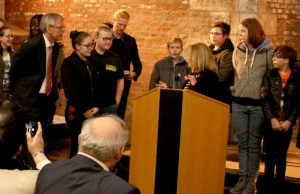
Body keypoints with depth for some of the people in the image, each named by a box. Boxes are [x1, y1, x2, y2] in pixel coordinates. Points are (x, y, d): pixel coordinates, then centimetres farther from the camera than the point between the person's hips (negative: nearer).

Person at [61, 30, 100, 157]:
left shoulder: (91, 62, 14)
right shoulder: (69, 63, -5)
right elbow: (70, 90, -11)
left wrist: (96, 107, -2)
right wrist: (84, 111, -9)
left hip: (91, 111, 6)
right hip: (76, 112, -5)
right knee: (78, 145, -4)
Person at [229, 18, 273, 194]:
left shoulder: (268, 52, -3)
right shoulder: (238, 51, 9)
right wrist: (232, 93, 13)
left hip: (258, 104, -3)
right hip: (239, 103, 3)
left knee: (254, 144, 4)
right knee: (242, 143, 8)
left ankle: (252, 179, 14)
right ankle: (243, 178, 16)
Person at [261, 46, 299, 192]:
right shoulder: (270, 76, 3)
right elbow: (265, 99, -2)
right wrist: (272, 119, -11)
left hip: (286, 124, 0)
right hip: (271, 122, 0)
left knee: (282, 156, 8)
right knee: (270, 155, 5)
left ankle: (279, 185, 18)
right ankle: (268, 184, 15)